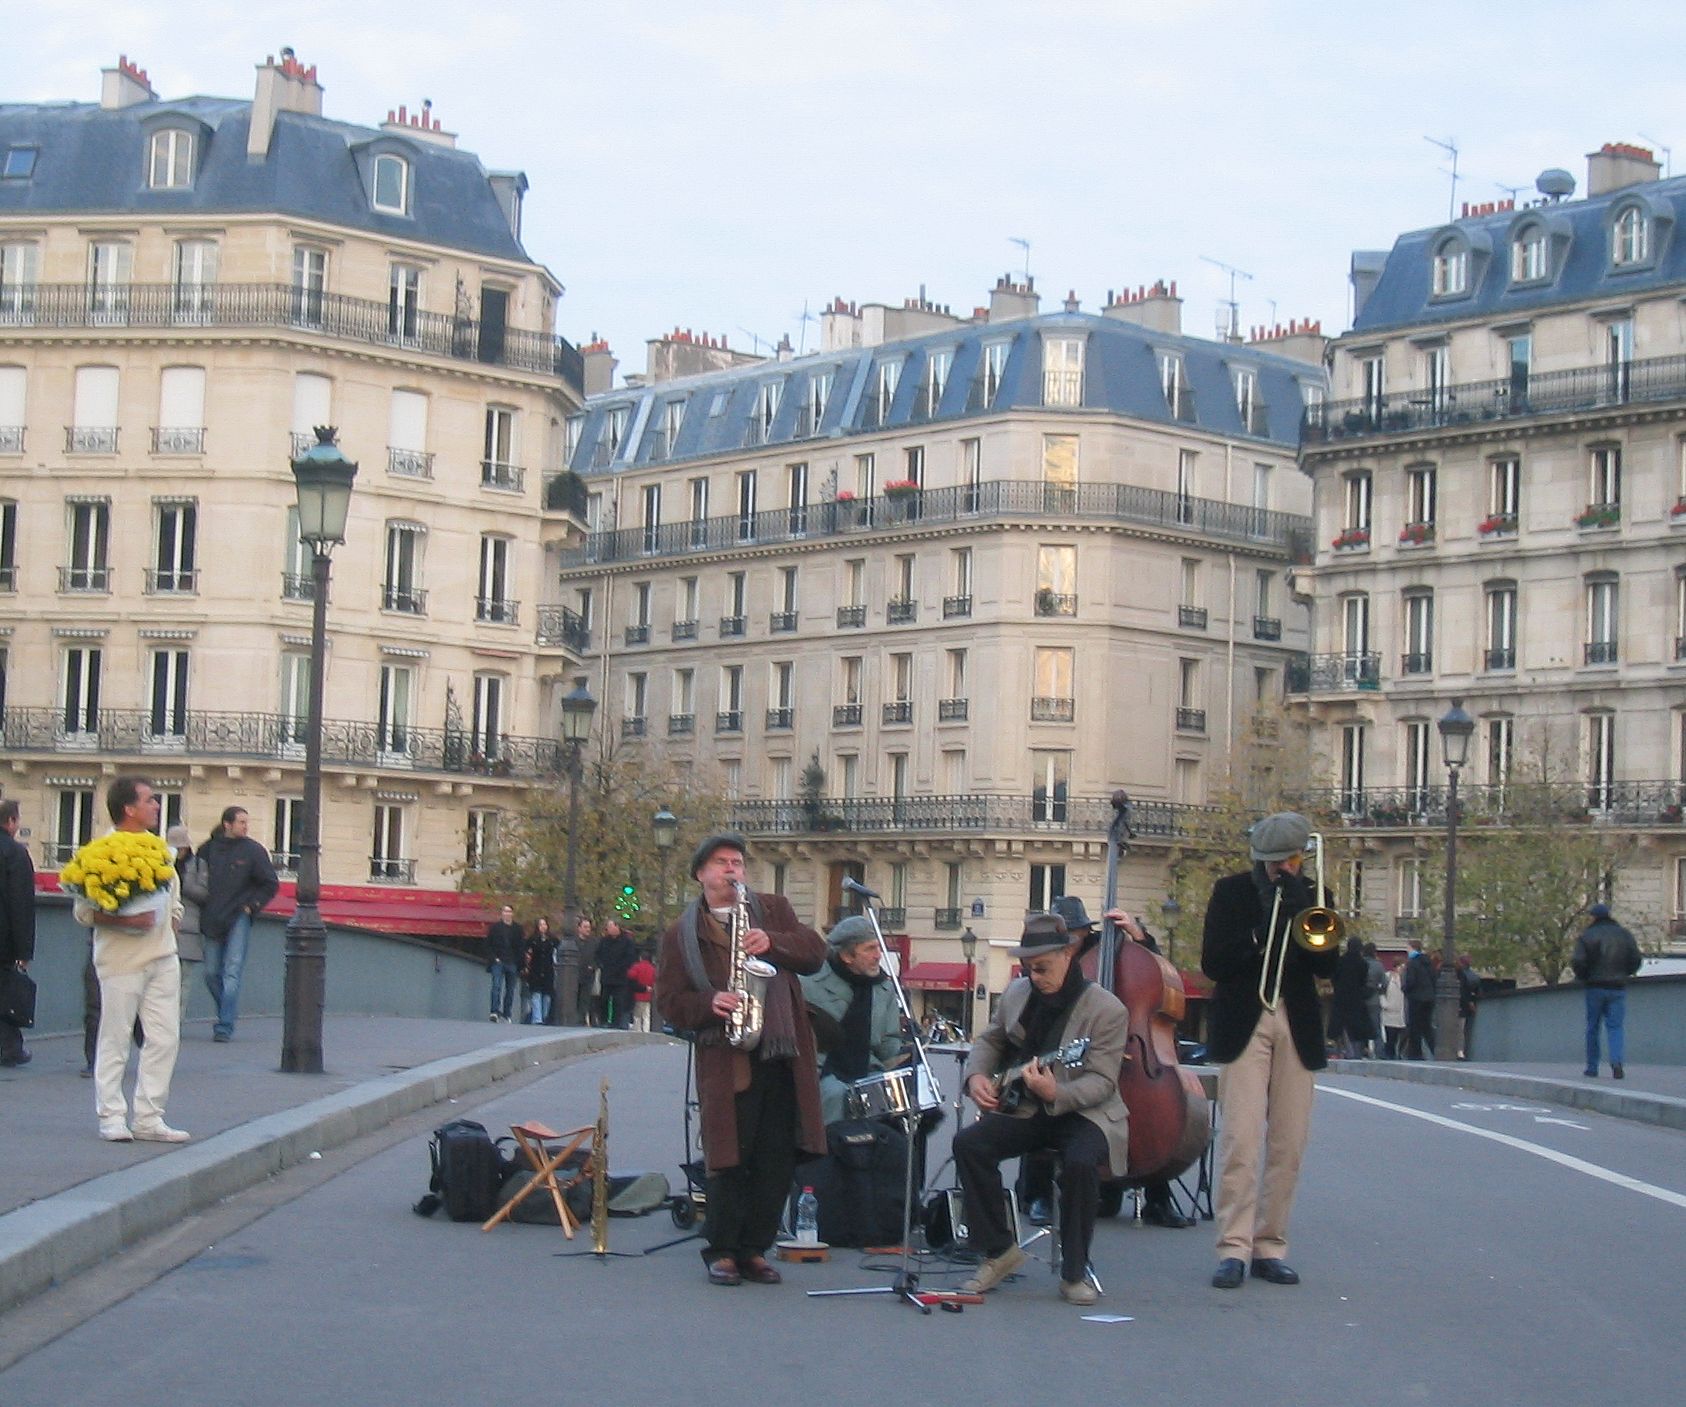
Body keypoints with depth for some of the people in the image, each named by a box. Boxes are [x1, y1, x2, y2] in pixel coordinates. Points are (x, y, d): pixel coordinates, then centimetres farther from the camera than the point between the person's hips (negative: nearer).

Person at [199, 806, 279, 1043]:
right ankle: (227, 1015, 25)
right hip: (212, 922, 3)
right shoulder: (208, 849, 4)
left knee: (232, 972, -11)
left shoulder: (253, 850, -2)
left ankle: (225, 1026, -13)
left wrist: (252, 906, -3)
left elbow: (271, 884, 4)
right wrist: (204, 911, 10)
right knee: (211, 973, 6)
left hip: (239, 919, -3)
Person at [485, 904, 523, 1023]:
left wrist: (520, 965, 1)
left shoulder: (518, 929, 10)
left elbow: (521, 947, 10)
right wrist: (493, 958, -8)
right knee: (497, 986, -15)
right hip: (498, 962, -2)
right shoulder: (494, 927, 6)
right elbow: (488, 945, 6)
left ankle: (506, 1014, 9)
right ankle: (495, 1011, -23)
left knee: (510, 990, 4)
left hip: (512, 964, 2)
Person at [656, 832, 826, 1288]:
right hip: (727, 1060, -2)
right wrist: (710, 1004, -15)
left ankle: (755, 1250, 14)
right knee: (729, 1159, -3)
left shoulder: (773, 910, 16)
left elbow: (815, 952, 4)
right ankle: (721, 1251, 11)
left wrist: (772, 942, -13)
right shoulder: (681, 933, 9)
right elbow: (669, 1001, 4)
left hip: (783, 1058, 3)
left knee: (777, 1161, 4)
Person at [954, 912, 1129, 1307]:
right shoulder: (1017, 993, 5)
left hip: (1083, 1111, -5)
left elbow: (1102, 1082, -18)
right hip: (1023, 1109, 5)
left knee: (1080, 1162, -36)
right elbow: (990, 1040, 22)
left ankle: (1074, 1271, -16)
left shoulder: (1106, 1010, -14)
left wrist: (1057, 1094, -37)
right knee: (968, 1144, -20)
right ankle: (999, 1251, -6)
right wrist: (977, 1075, 1)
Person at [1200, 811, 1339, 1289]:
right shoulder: (1231, 892, 5)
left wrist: (1300, 910, -12)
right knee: (1240, 1138, -11)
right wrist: (1256, 940, -16)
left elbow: (1327, 966, 0)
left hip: (1296, 1029, 3)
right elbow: (1212, 962, -2)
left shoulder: (1313, 898, 12)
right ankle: (1233, 1248, -11)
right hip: (1244, 1025, -3)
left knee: (1288, 1144, 2)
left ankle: (1270, 1245, 10)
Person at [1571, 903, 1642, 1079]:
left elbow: (1578, 961, -13)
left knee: (1592, 1027, 9)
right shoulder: (1624, 934, 5)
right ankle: (1616, 1061, -20)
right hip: (1618, 988, 2)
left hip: (1595, 987, -2)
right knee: (1616, 1026, 1)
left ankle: (1592, 1067, 11)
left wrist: (1584, 977, 6)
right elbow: (1636, 960, 4)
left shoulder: (1586, 936, -5)